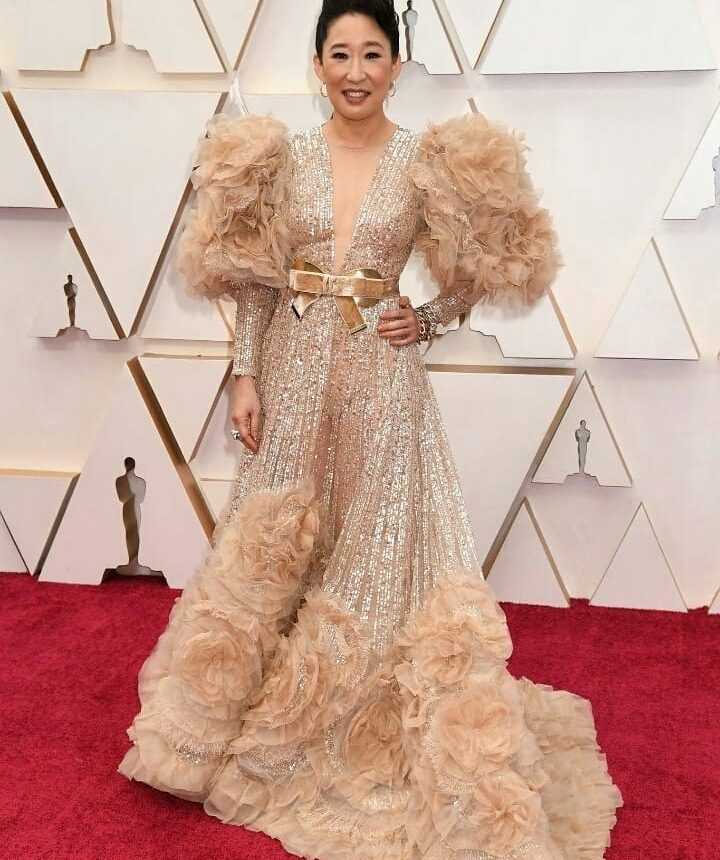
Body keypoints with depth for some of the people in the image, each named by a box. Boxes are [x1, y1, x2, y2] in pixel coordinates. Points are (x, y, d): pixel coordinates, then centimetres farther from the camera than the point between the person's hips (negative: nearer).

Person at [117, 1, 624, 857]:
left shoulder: (428, 160, -1)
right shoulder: (284, 155, 3)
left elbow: (474, 273, 6)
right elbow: (255, 279, 4)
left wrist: (426, 319, -11)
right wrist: (246, 377, -1)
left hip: (381, 380, -2)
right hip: (296, 374, 2)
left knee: (379, 545, 6)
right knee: (279, 547, 12)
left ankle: (374, 730, 25)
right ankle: (272, 715, 34)